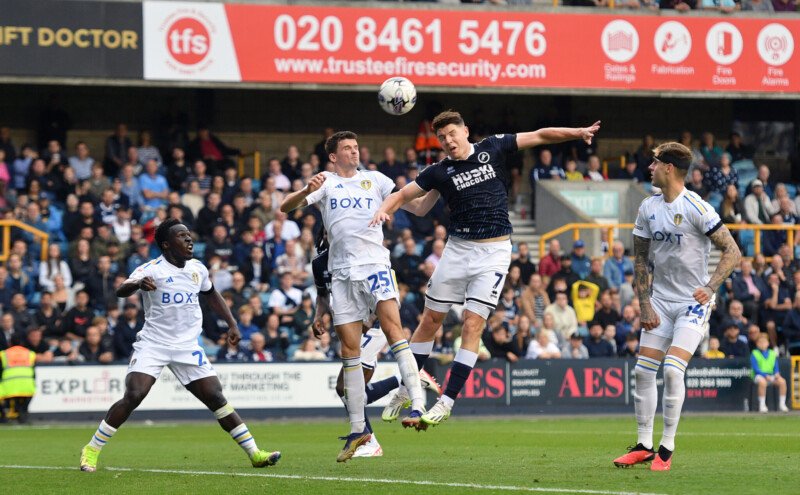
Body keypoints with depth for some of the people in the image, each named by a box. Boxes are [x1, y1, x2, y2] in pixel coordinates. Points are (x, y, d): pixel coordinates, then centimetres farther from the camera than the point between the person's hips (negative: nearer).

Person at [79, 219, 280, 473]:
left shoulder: (198, 269, 7)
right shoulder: (152, 269, -11)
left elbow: (211, 295, 28)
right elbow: (121, 290, -27)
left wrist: (232, 323, 20)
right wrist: (138, 284, -49)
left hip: (188, 347, 4)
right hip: (152, 344, -4)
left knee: (216, 398, -2)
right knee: (133, 397, -18)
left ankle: (254, 453, 2)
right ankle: (91, 450, -7)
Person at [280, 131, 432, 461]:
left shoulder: (374, 180, 13)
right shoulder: (326, 182, 11)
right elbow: (286, 207, 0)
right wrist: (307, 191, -20)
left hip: (375, 264, -1)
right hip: (342, 272, 1)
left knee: (392, 327, -22)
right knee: (349, 348, 0)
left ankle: (418, 404, -29)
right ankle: (358, 428, 6)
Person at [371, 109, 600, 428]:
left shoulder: (492, 149, 0)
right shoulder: (440, 172, 1)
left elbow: (540, 136, 4)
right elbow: (403, 194, 4)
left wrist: (579, 133, -5)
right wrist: (384, 209, -18)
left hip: (494, 250, -2)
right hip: (458, 249, 2)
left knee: (473, 325, -8)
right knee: (431, 319, 6)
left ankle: (447, 401, -7)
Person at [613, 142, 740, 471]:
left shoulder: (696, 208, -15)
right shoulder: (648, 208, 4)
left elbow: (732, 252, -15)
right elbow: (641, 259, 11)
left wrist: (710, 287, -28)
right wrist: (644, 304, 2)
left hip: (693, 302, -6)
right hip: (660, 299, 6)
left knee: (672, 369, -17)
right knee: (643, 370, 0)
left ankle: (667, 448, -6)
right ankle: (644, 446, 10)